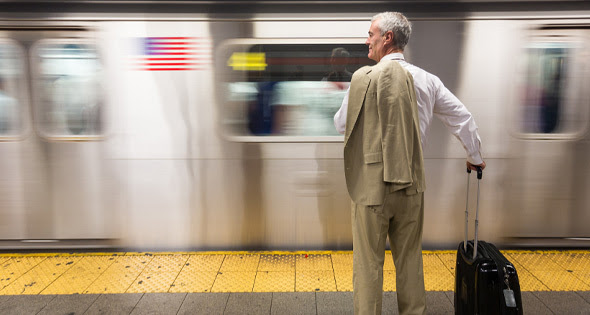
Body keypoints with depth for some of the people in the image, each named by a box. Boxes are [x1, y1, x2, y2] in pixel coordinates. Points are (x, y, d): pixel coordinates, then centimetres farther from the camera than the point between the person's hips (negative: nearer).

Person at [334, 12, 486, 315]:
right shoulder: (426, 79, 4)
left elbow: (341, 125, -1)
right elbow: (462, 117, 10)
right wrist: (475, 157, 23)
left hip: (373, 181, -4)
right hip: (412, 181, 5)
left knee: (368, 262, 7)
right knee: (410, 258, 18)